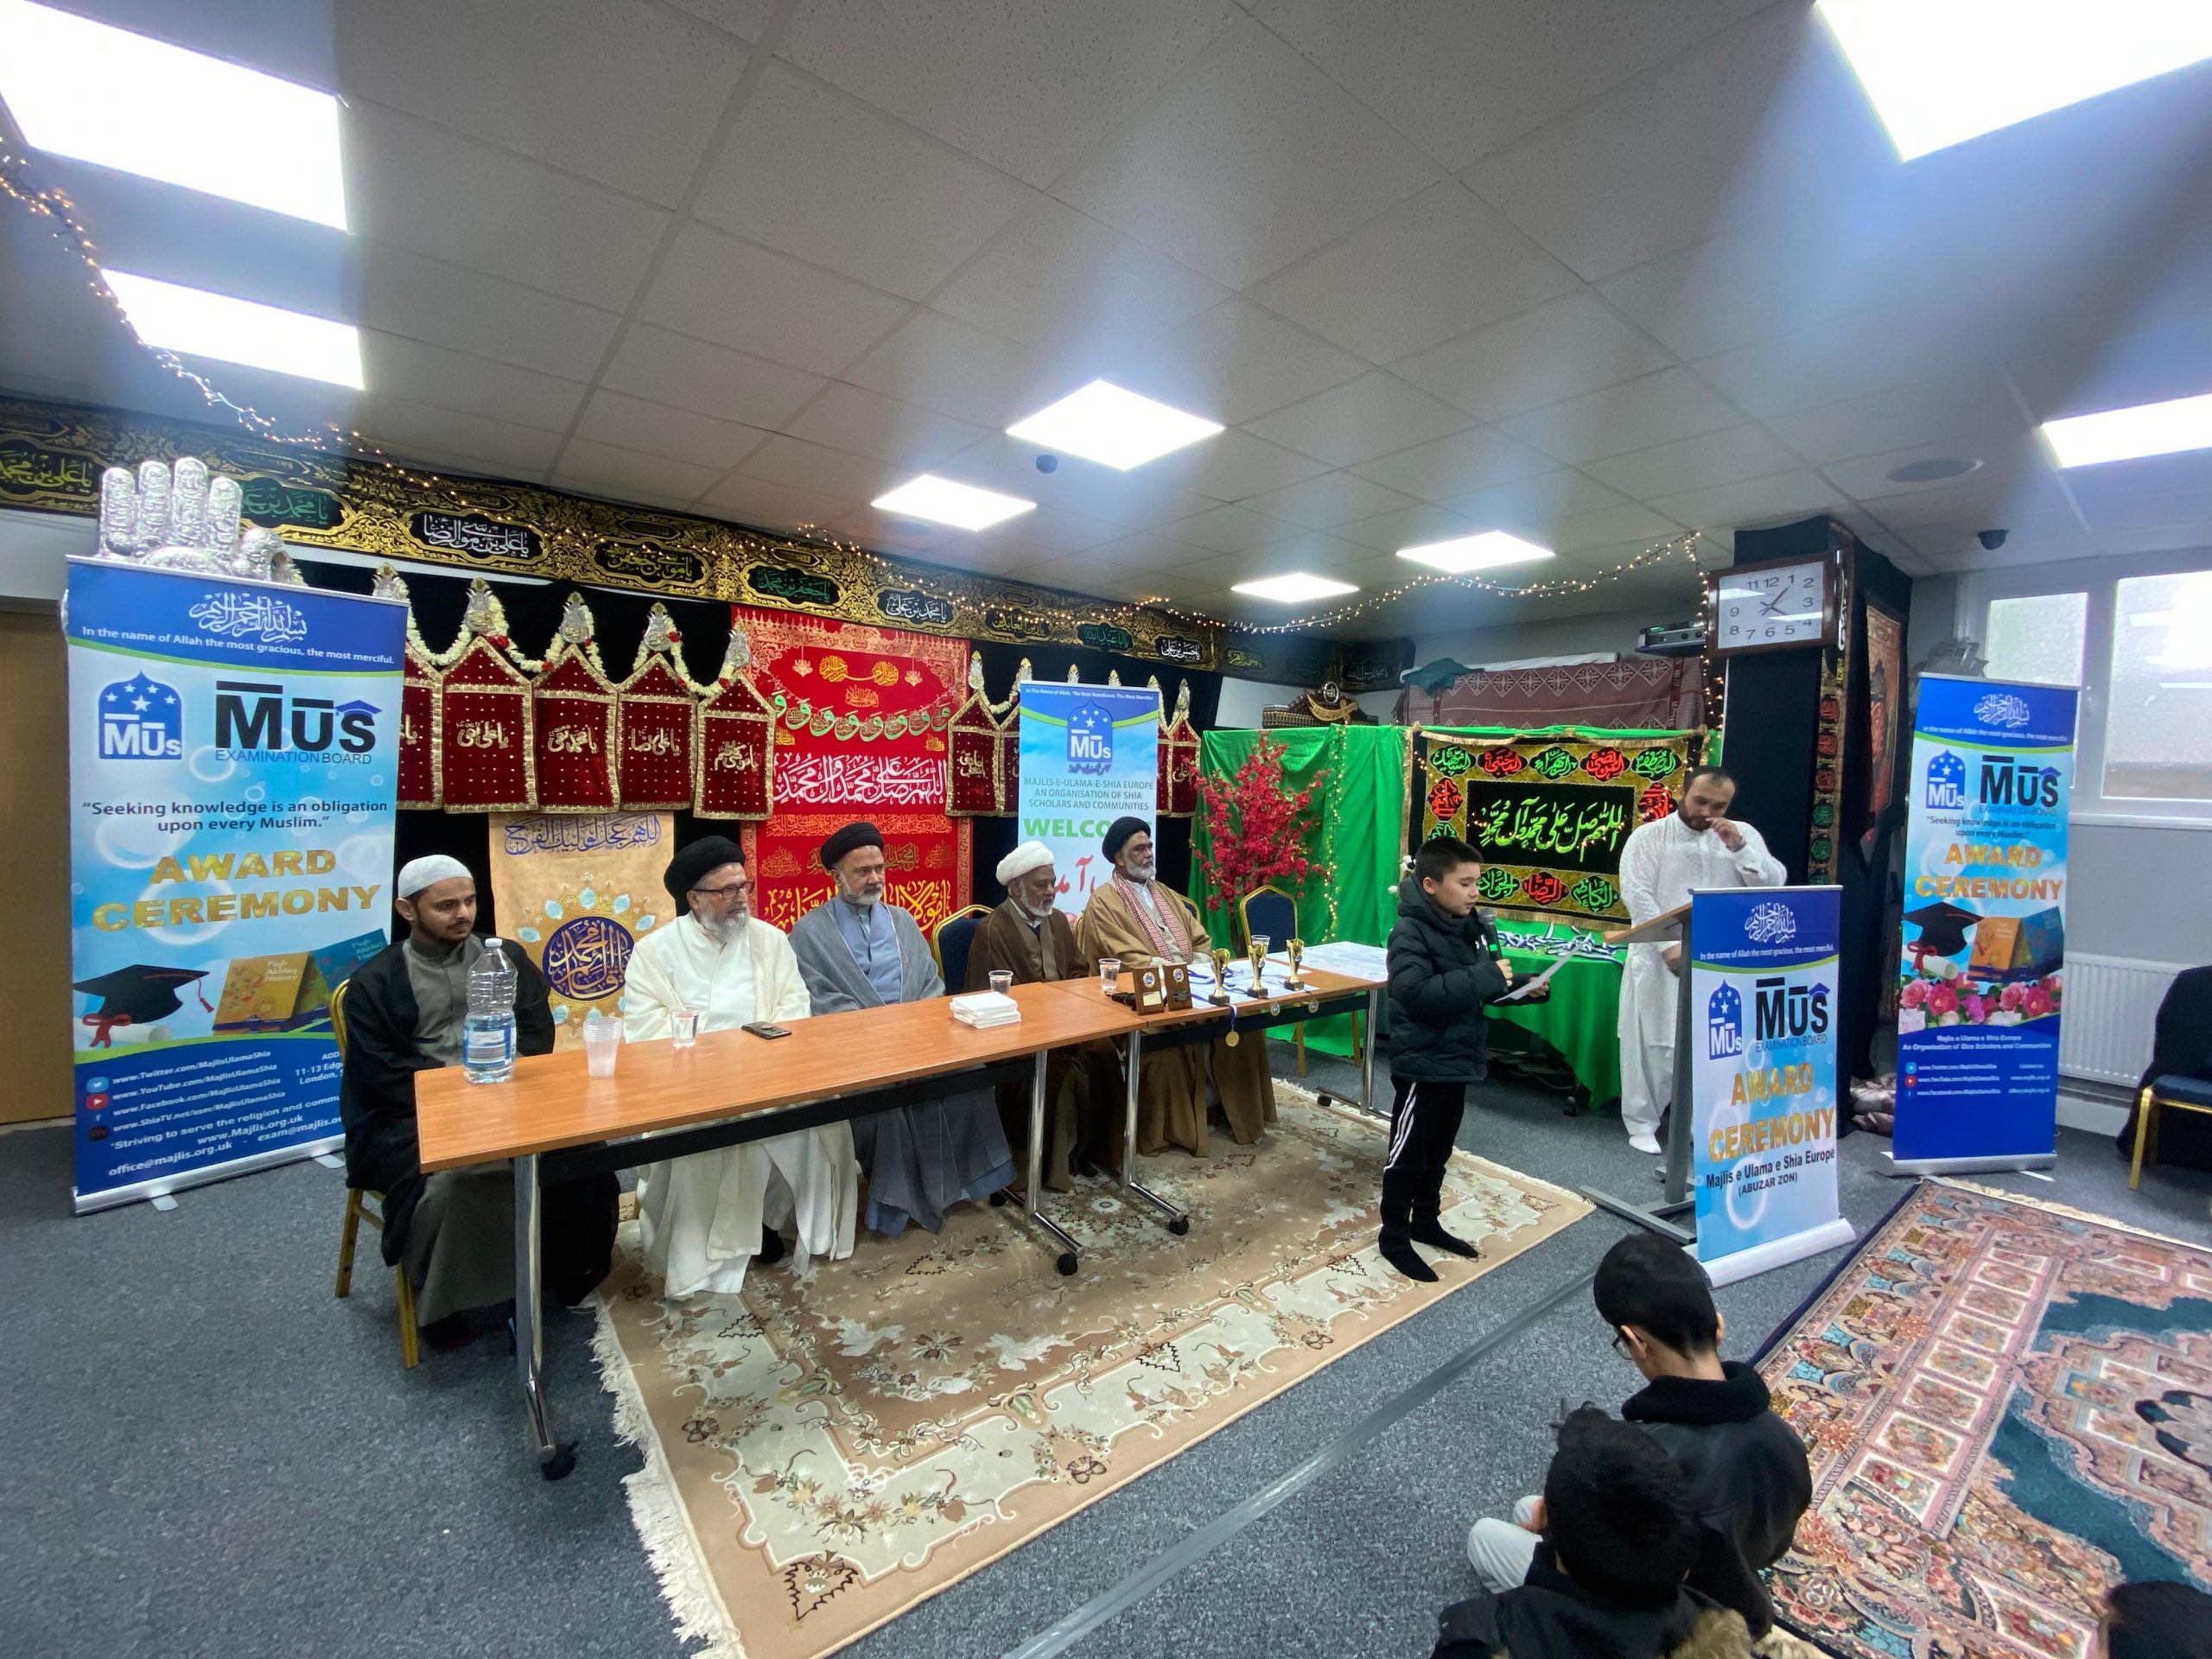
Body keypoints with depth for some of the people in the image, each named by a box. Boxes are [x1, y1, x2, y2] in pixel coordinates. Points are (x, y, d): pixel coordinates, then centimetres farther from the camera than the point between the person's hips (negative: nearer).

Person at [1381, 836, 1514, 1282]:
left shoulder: (1472, 927, 4)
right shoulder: (1409, 935, -21)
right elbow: (1417, 994, -34)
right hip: (1423, 1064, -8)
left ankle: (1425, 1221, 38)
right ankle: (1394, 1236, 21)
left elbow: (1481, 987, 16)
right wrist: (1484, 977, -31)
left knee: (1438, 1151, 21)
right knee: (1408, 1154, 6)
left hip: (1457, 1060, 8)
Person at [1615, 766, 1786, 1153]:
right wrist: (1668, 945, -18)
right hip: (1660, 961, -3)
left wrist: (1739, 847, -12)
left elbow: (1774, 884, 0)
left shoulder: (1743, 835, 9)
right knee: (1653, 1044, 3)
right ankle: (1641, 1122, 15)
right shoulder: (1649, 837, -1)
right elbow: (1637, 895, -10)